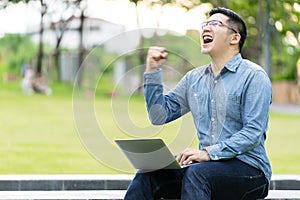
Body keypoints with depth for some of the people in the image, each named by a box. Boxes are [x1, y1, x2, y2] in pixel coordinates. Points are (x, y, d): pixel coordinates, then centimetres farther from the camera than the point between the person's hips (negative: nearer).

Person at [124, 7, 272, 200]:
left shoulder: (253, 76, -4)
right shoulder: (194, 78, 16)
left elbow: (253, 133, -14)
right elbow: (159, 116, 15)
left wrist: (209, 153, -25)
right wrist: (153, 71, 6)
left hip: (248, 166, -6)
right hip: (208, 165, 6)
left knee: (196, 173, -35)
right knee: (148, 175, -18)